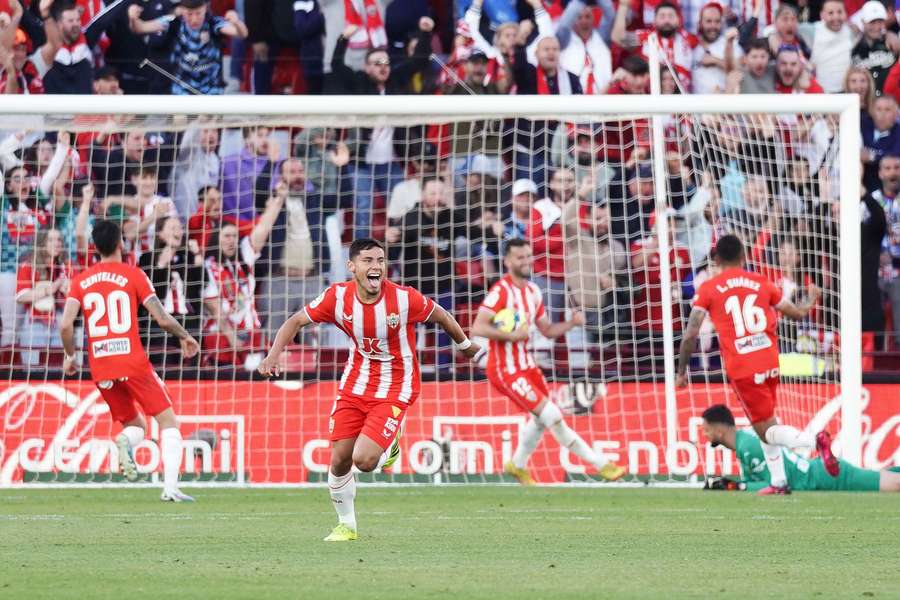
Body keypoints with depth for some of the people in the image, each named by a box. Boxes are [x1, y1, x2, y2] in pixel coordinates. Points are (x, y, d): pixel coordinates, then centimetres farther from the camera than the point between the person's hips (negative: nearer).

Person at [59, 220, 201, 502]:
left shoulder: (80, 281, 7)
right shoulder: (133, 275, -1)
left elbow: (65, 325, -4)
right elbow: (163, 319, -6)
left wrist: (70, 355, 12)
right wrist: (185, 337, 12)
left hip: (100, 369, 4)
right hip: (133, 362, -4)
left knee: (135, 425, 20)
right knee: (168, 422, 4)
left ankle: (125, 443, -16)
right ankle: (170, 487, -14)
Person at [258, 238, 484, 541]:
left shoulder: (404, 298, -21)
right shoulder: (338, 297, -14)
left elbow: (441, 317, -2)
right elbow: (296, 321, -3)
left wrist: (466, 346, 13)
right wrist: (273, 355, -17)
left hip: (395, 389, -3)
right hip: (355, 384, 3)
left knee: (364, 460, -18)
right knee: (339, 459, 1)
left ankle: (389, 446, 20)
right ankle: (346, 525, 25)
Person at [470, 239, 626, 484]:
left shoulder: (532, 291, 9)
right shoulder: (501, 291, -17)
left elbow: (547, 330, 15)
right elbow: (478, 328, -25)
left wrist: (572, 323, -2)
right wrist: (513, 335, -28)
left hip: (526, 365, 9)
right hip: (505, 371, -9)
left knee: (542, 418, 21)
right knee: (552, 416, -12)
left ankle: (518, 465, 42)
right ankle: (601, 465, -7)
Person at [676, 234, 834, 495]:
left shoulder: (708, 289, -1)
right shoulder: (761, 282, 8)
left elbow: (690, 335, -6)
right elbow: (797, 313, 16)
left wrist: (681, 372, 4)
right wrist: (811, 299, 38)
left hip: (741, 369, -4)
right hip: (770, 363, 4)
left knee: (766, 430, -2)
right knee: (766, 421, 24)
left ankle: (815, 439, -28)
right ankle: (779, 481, 20)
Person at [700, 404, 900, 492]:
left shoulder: (748, 446, -21)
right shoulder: (743, 439, 8)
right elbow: (753, 479, 15)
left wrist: (735, 486, -19)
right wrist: (725, 483, -1)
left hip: (825, 479, -9)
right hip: (819, 470, 9)